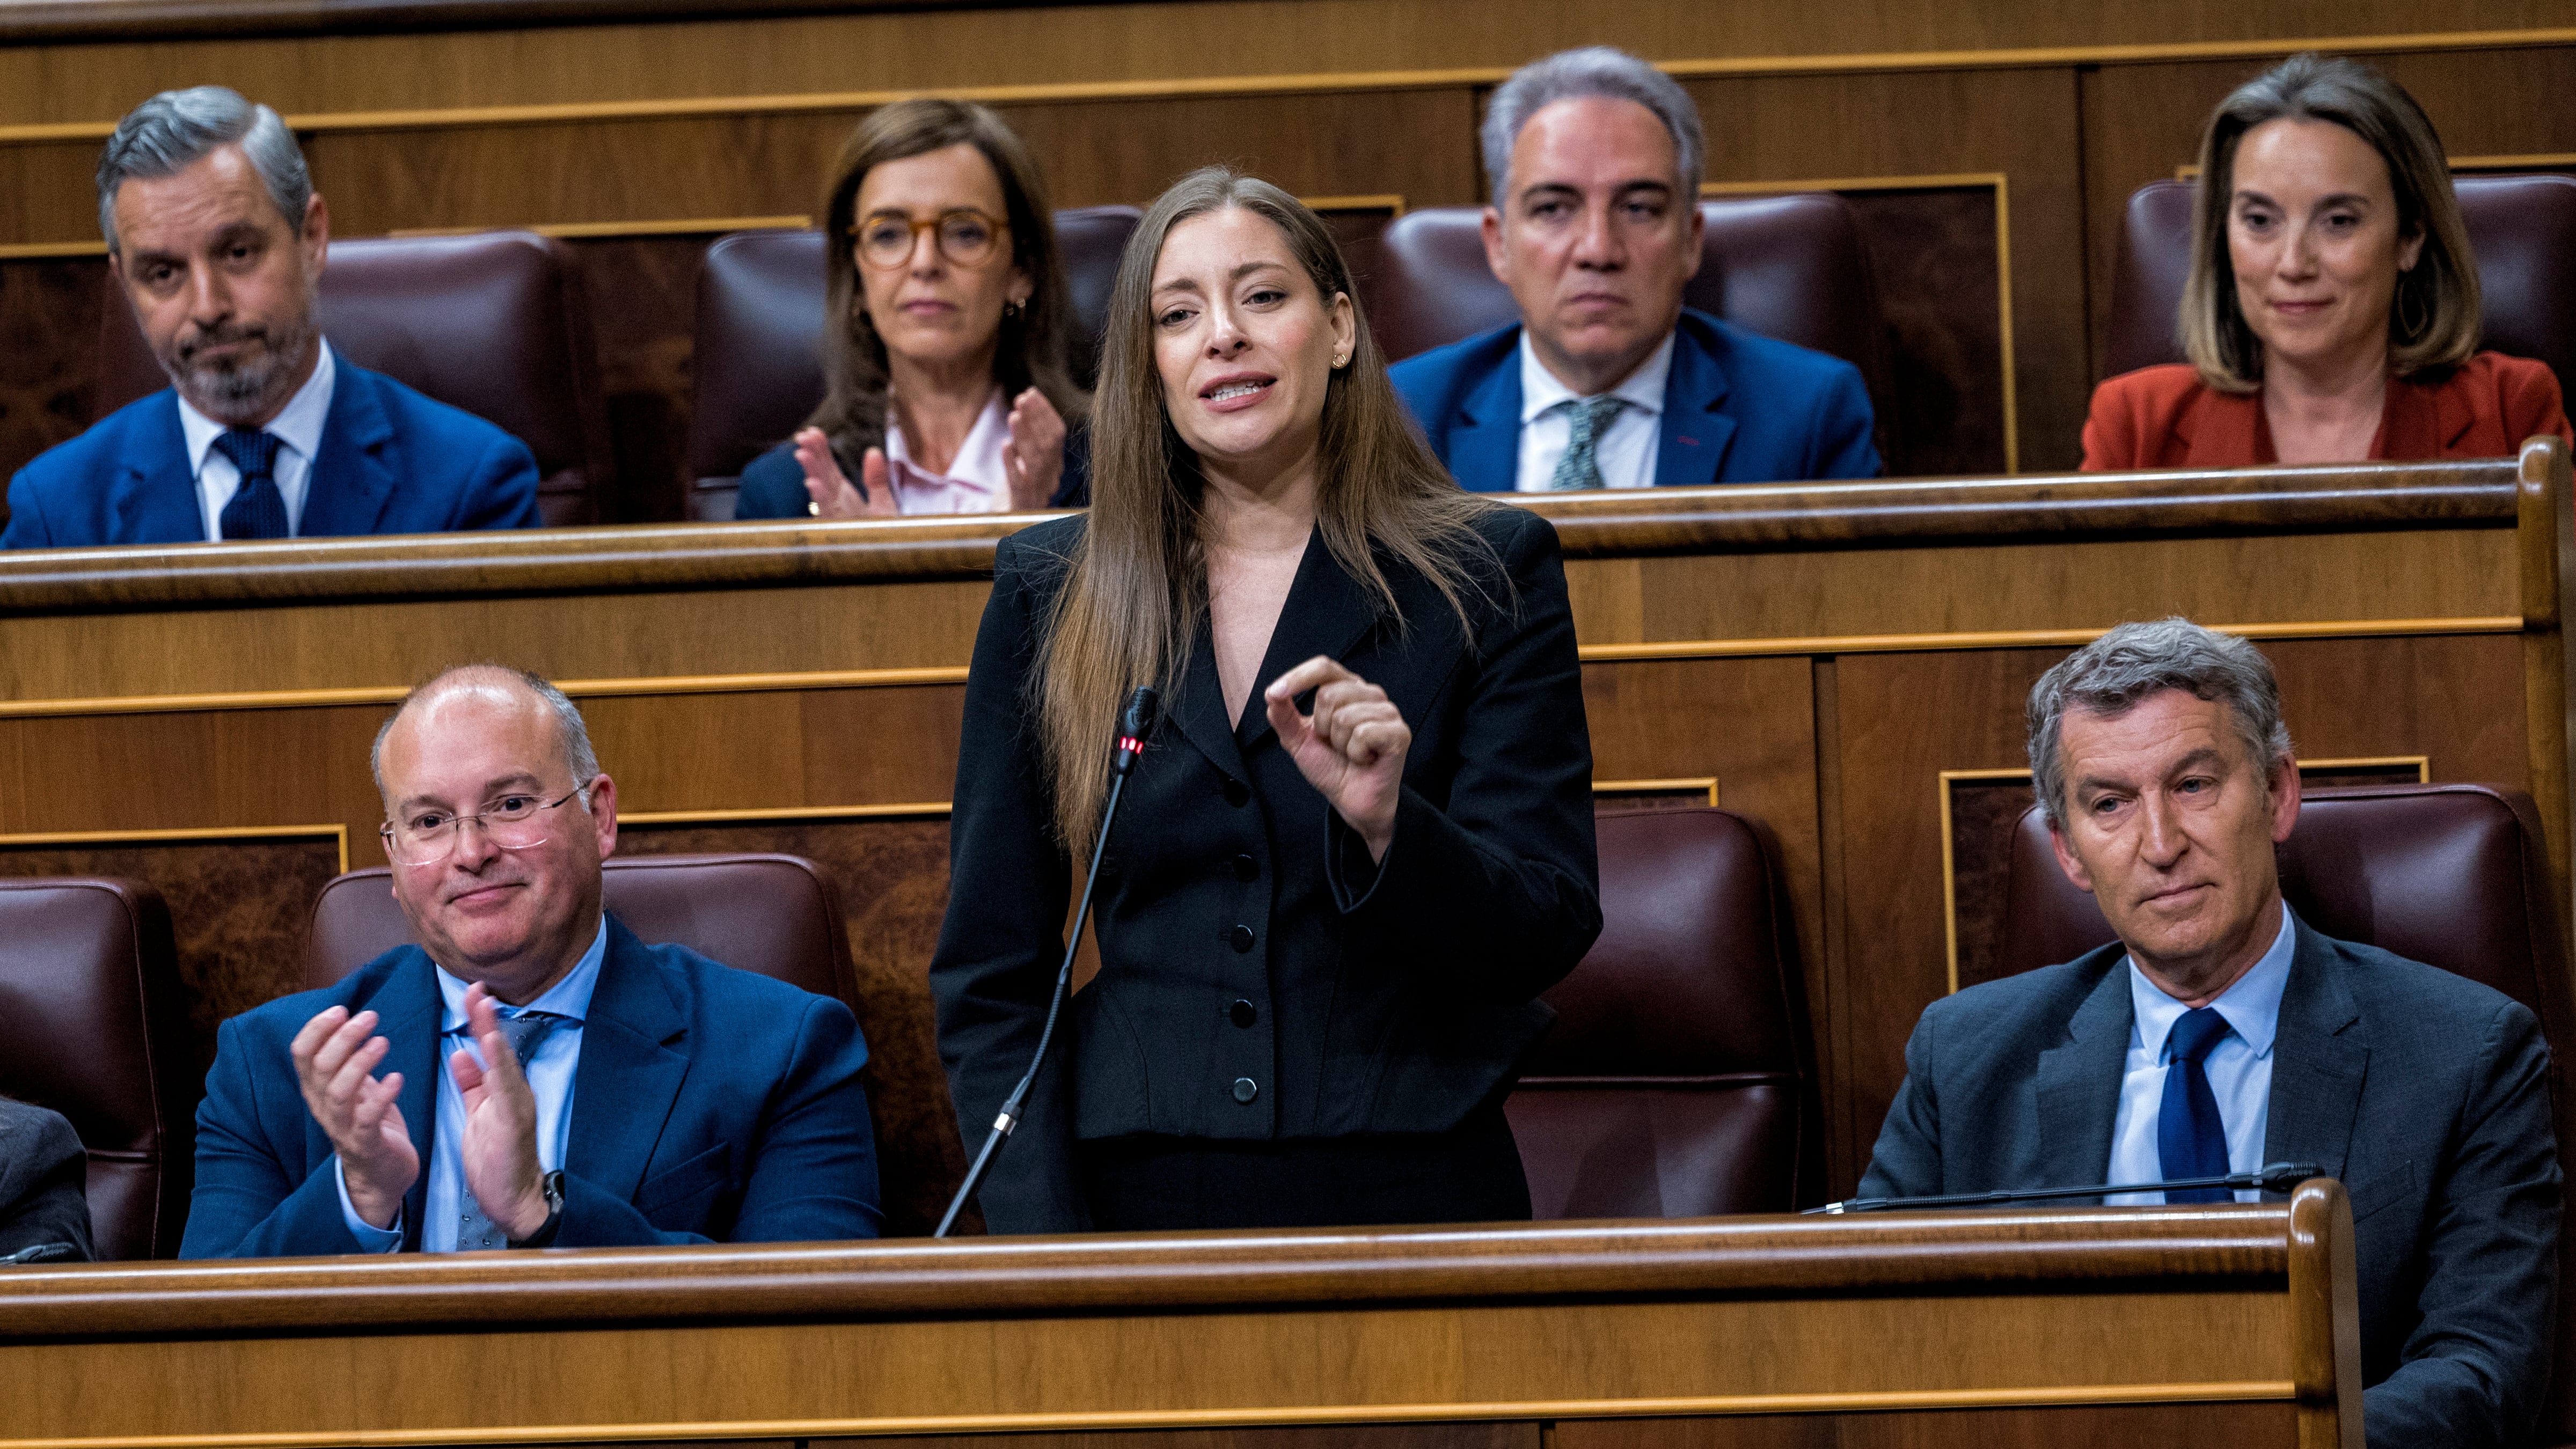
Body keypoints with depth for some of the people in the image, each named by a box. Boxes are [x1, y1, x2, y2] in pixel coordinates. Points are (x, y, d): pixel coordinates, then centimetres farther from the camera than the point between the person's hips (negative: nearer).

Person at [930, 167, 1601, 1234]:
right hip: (1137, 1203, 1)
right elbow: (988, 975, 7)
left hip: (1408, 1197, -1)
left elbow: (1549, 938, -2)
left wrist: (1387, 823, -21)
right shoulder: (1045, 595, 7)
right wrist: (1047, 1252, -6)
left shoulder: (1490, 576, 3)